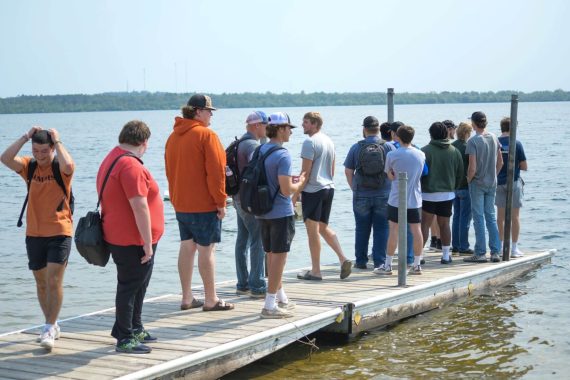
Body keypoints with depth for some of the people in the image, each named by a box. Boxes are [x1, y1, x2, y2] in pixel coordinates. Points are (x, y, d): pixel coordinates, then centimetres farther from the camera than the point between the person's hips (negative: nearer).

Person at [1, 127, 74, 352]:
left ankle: (49, 329, -7)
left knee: (54, 281, -11)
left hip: (59, 233, -5)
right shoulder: (29, 165, 3)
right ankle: (52, 325, 27)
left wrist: (57, 141, -20)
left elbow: (68, 165, -32)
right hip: (34, 234, 5)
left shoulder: (61, 167, -7)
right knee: (41, 283, 13)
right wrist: (25, 137, -13)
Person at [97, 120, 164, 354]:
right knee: (130, 287, -2)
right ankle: (125, 339, 5)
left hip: (119, 237, 10)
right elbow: (140, 207, -24)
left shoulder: (112, 159, 13)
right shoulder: (131, 166, -21)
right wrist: (148, 243, -20)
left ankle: (135, 329, 32)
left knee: (138, 285, 20)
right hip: (133, 241, -10)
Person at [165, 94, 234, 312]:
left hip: (180, 203, 8)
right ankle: (211, 300, 3)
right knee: (206, 250, -2)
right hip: (204, 204, -8)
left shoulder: (174, 136, 11)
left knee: (187, 247, 11)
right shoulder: (206, 135, -14)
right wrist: (220, 202, -12)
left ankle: (187, 298, 15)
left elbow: (170, 170, 17)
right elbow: (215, 171, -17)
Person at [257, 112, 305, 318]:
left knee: (271, 256, 17)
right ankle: (270, 305, 1)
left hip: (263, 212, 8)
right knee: (279, 257, -1)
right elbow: (286, 190, -23)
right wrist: (299, 183, -1)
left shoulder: (259, 151, 7)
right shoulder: (282, 155, -18)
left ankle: (281, 297, 30)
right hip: (281, 213, -8)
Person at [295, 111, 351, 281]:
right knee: (324, 227, 17)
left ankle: (315, 271, 4)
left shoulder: (310, 142, -13)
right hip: (329, 188, 8)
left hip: (313, 190, -8)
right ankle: (343, 259, 5)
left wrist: (295, 194, -10)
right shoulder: (329, 141, 13)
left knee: (313, 230, -1)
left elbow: (305, 172, -15)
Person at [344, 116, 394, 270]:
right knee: (381, 229, 5)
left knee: (362, 230, 10)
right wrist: (391, 188, 11)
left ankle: (361, 261, 15)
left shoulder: (356, 147, -2)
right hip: (383, 196, -1)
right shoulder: (388, 147, -4)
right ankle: (379, 262, 4)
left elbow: (348, 172, 3)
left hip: (361, 196, 1)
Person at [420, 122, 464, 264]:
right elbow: (460, 174, 8)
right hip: (448, 194, 4)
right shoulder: (455, 151, 3)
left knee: (425, 224, 1)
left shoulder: (425, 151, -10)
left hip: (429, 193, -3)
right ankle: (446, 255, 13)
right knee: (444, 224, 11)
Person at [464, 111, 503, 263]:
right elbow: (500, 162, 9)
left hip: (477, 184, -6)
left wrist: (469, 179, -2)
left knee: (479, 219, 0)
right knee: (491, 218, 11)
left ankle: (480, 253, 3)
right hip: (492, 183, 6)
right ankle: (495, 252, 11)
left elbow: (473, 167, -19)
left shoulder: (473, 141, -16)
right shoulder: (494, 138, 4)